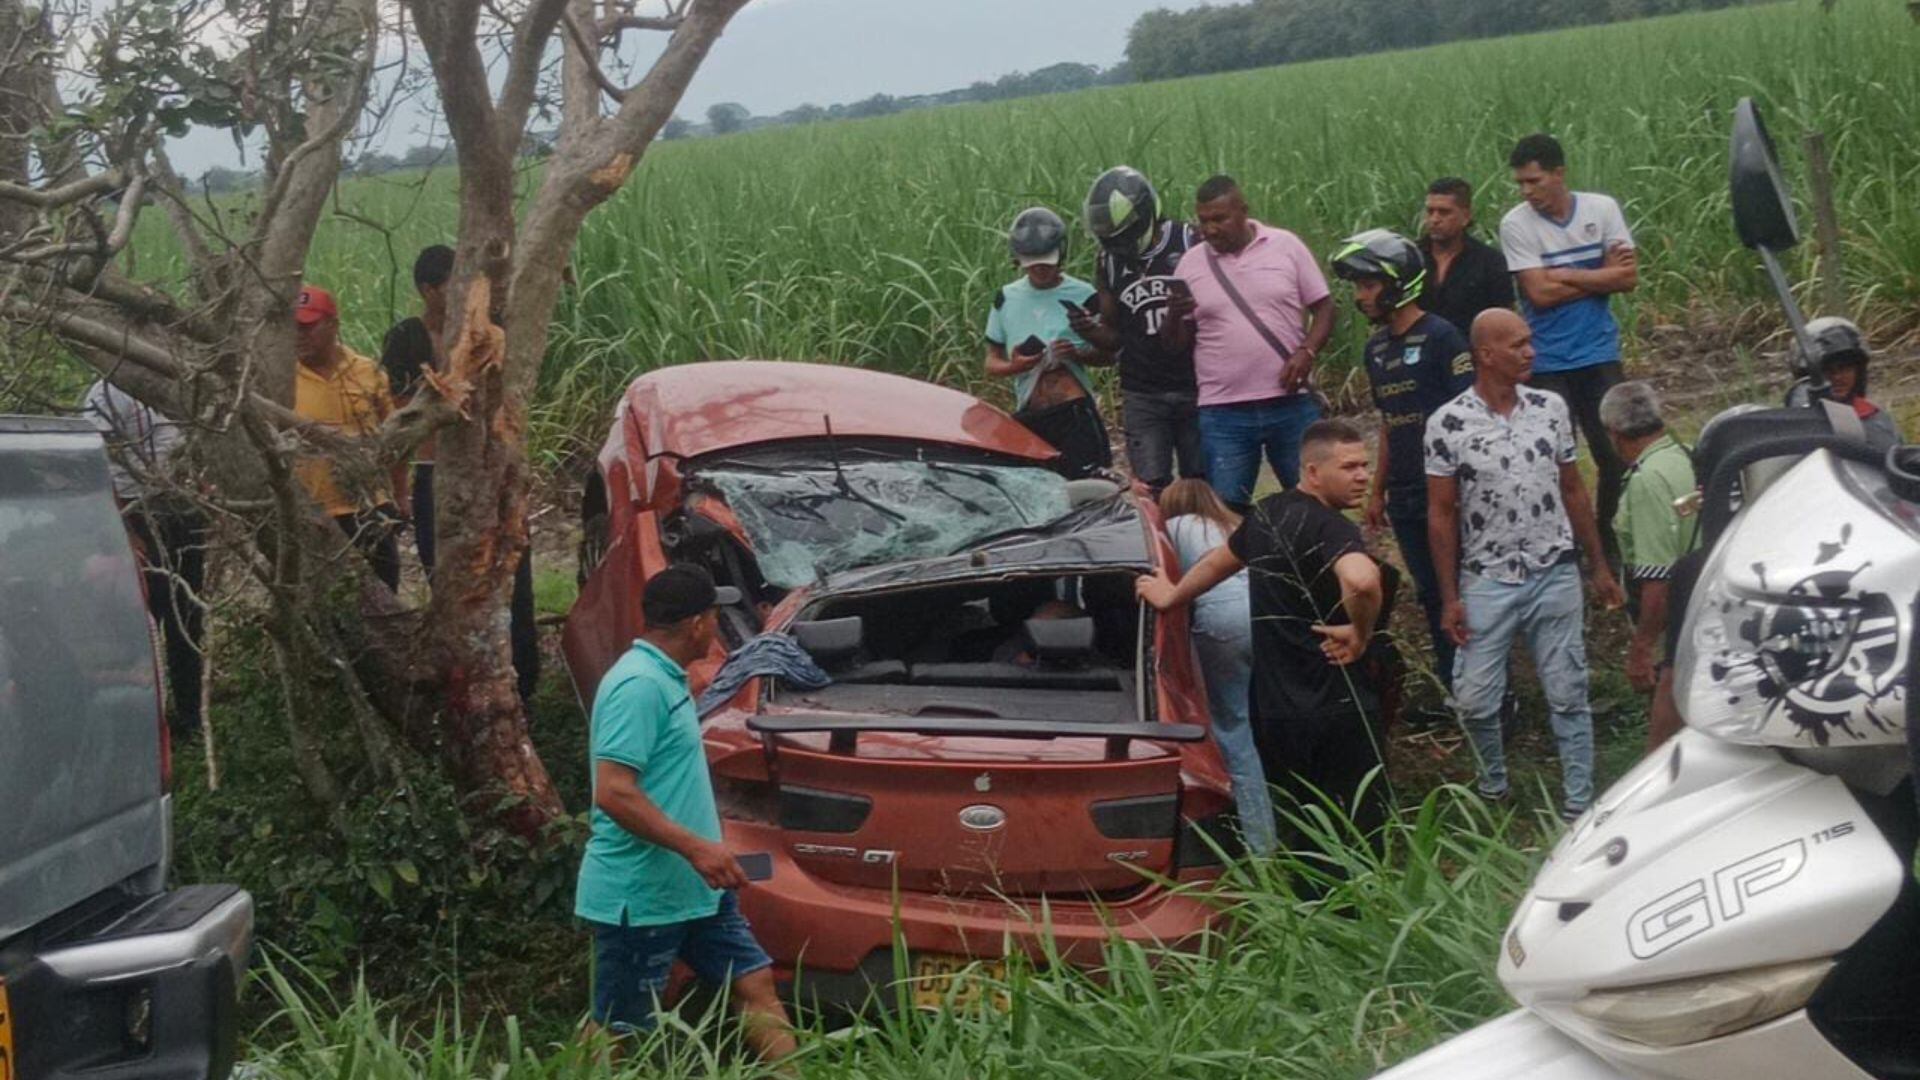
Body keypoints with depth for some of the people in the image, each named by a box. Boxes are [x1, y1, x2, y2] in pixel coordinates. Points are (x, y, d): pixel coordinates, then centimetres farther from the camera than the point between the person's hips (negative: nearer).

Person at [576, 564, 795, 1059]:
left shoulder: (666, 678, 11)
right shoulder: (637, 685, -21)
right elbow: (613, 793, -27)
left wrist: (705, 851, 23)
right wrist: (696, 847, -27)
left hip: (693, 888, 10)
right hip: (639, 896, -10)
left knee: (755, 982, 9)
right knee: (616, 1032, 2)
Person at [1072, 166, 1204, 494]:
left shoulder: (1190, 243, -3)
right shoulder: (1110, 262, 8)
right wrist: (1090, 331, -8)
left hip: (1195, 389, -2)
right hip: (1142, 395, 2)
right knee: (1151, 488, -6)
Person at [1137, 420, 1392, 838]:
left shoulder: (1267, 514, 10)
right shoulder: (1330, 528, -17)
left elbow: (1219, 561, 29)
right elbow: (1361, 580, -39)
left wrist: (1170, 596, 46)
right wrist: (1360, 634, -20)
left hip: (1272, 708, 8)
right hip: (1337, 709, -8)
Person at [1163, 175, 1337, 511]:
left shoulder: (1286, 246, 2)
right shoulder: (1191, 263, 4)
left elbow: (1323, 307, 5)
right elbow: (1176, 343, 6)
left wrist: (1307, 352, -12)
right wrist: (1175, 316, -16)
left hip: (1292, 403, 0)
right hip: (1223, 413, 0)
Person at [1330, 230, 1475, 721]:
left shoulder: (1439, 338, -11)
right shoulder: (1377, 349, 12)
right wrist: (1377, 490, 20)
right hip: (1405, 496, 7)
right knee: (1432, 594, 11)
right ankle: (1455, 690, 20)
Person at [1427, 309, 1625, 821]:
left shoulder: (1550, 408, 1)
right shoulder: (1448, 424, -8)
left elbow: (1573, 491, 9)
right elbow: (1442, 516, -4)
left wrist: (1600, 567, 10)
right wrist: (1450, 599, -5)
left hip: (1555, 576, 2)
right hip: (1486, 582, -2)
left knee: (1568, 695, 6)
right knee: (1474, 700, 2)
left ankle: (1580, 805, 16)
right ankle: (1493, 787, 27)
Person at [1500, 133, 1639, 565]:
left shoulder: (1602, 209, -1)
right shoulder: (1516, 225, -8)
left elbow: (1628, 277, -6)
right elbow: (1539, 293, -15)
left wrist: (1564, 276, -14)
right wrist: (1600, 276, -9)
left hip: (1600, 354, 2)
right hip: (1547, 363, -2)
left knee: (1617, 454, 3)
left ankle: (1611, 547, 18)